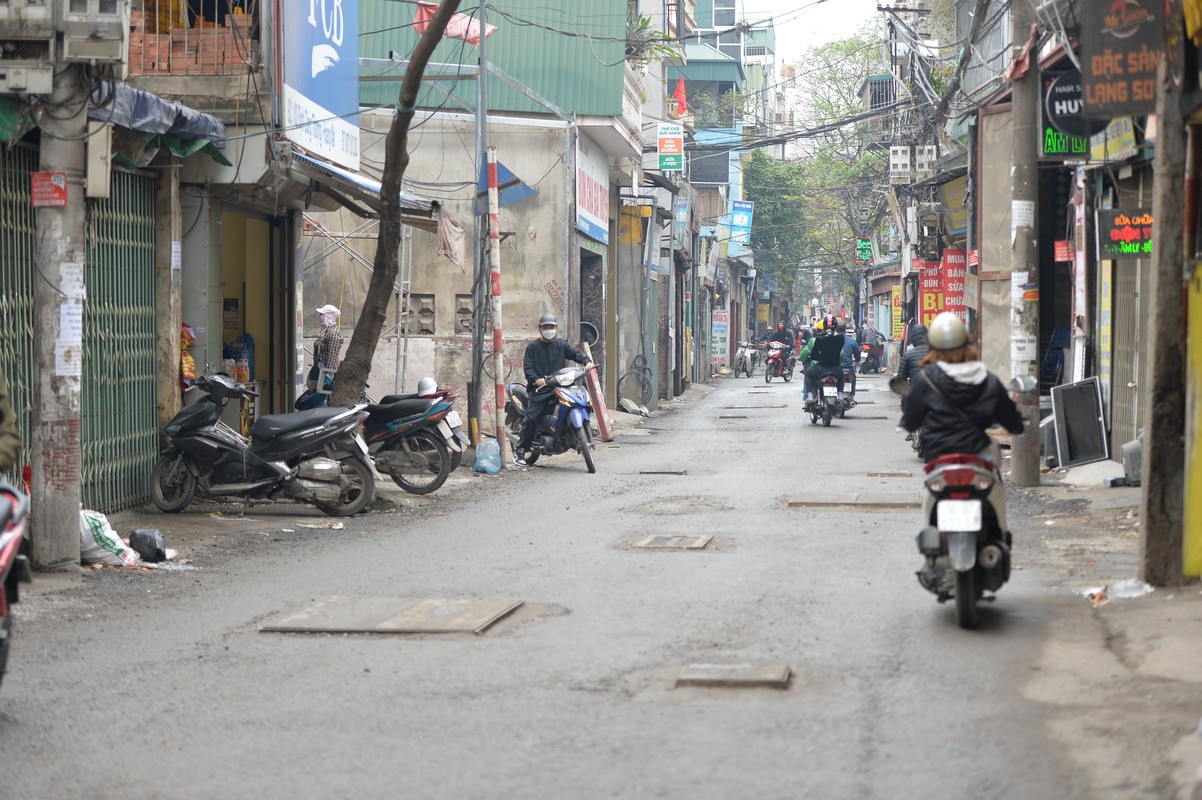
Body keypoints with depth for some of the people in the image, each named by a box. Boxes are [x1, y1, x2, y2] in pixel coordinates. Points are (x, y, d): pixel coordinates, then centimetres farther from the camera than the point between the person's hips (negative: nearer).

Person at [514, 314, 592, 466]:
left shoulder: (561, 345, 16)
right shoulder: (533, 346, 8)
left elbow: (575, 353, 3)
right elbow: (527, 367, -1)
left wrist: (586, 361, -19)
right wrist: (536, 379, -21)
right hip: (539, 388, -3)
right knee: (531, 418, -15)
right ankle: (520, 451, -7)